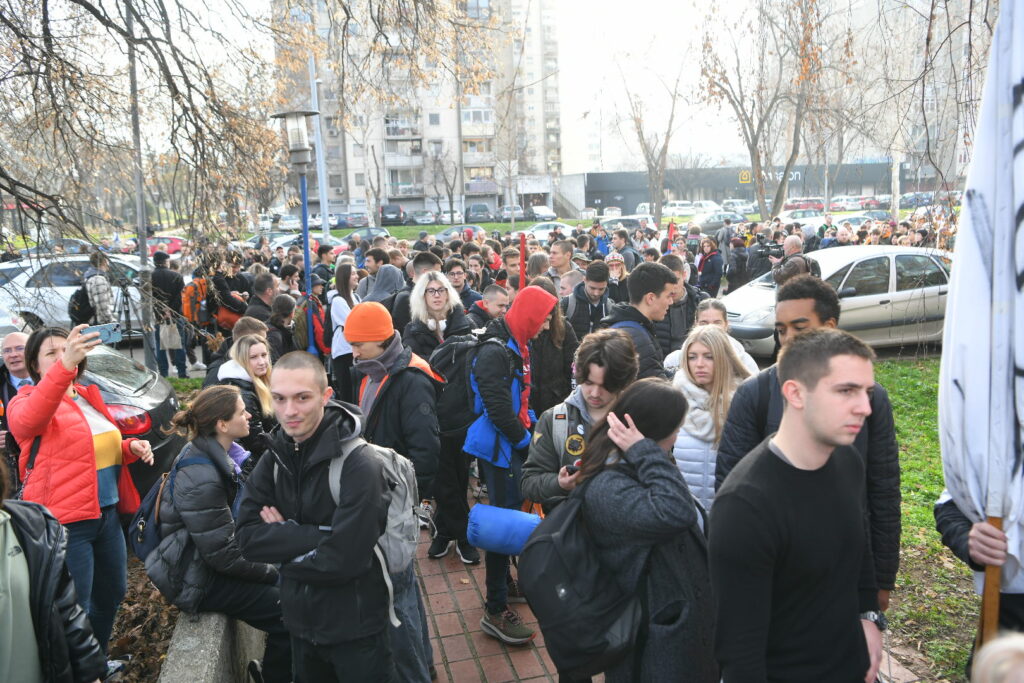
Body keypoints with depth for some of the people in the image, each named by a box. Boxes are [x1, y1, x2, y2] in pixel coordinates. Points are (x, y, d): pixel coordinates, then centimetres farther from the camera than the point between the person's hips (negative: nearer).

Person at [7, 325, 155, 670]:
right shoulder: (25, 402, -10)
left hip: (106, 514, 8)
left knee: (112, 593, 21)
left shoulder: (89, 397, 12)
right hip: (64, 523, -8)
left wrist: (131, 448, 3)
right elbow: (29, 419, -36)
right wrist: (64, 366, -51)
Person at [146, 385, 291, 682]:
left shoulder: (216, 455, 1)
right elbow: (224, 554, -24)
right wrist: (272, 573, -12)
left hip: (210, 561, 9)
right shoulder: (201, 479, -27)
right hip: (197, 580, -9)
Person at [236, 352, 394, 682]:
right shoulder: (276, 457, -3)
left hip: (355, 628, -6)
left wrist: (284, 537, -13)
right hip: (301, 621, 6)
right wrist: (317, 535, -22)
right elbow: (248, 539, -9)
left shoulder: (358, 464, -24)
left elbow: (345, 559, -28)